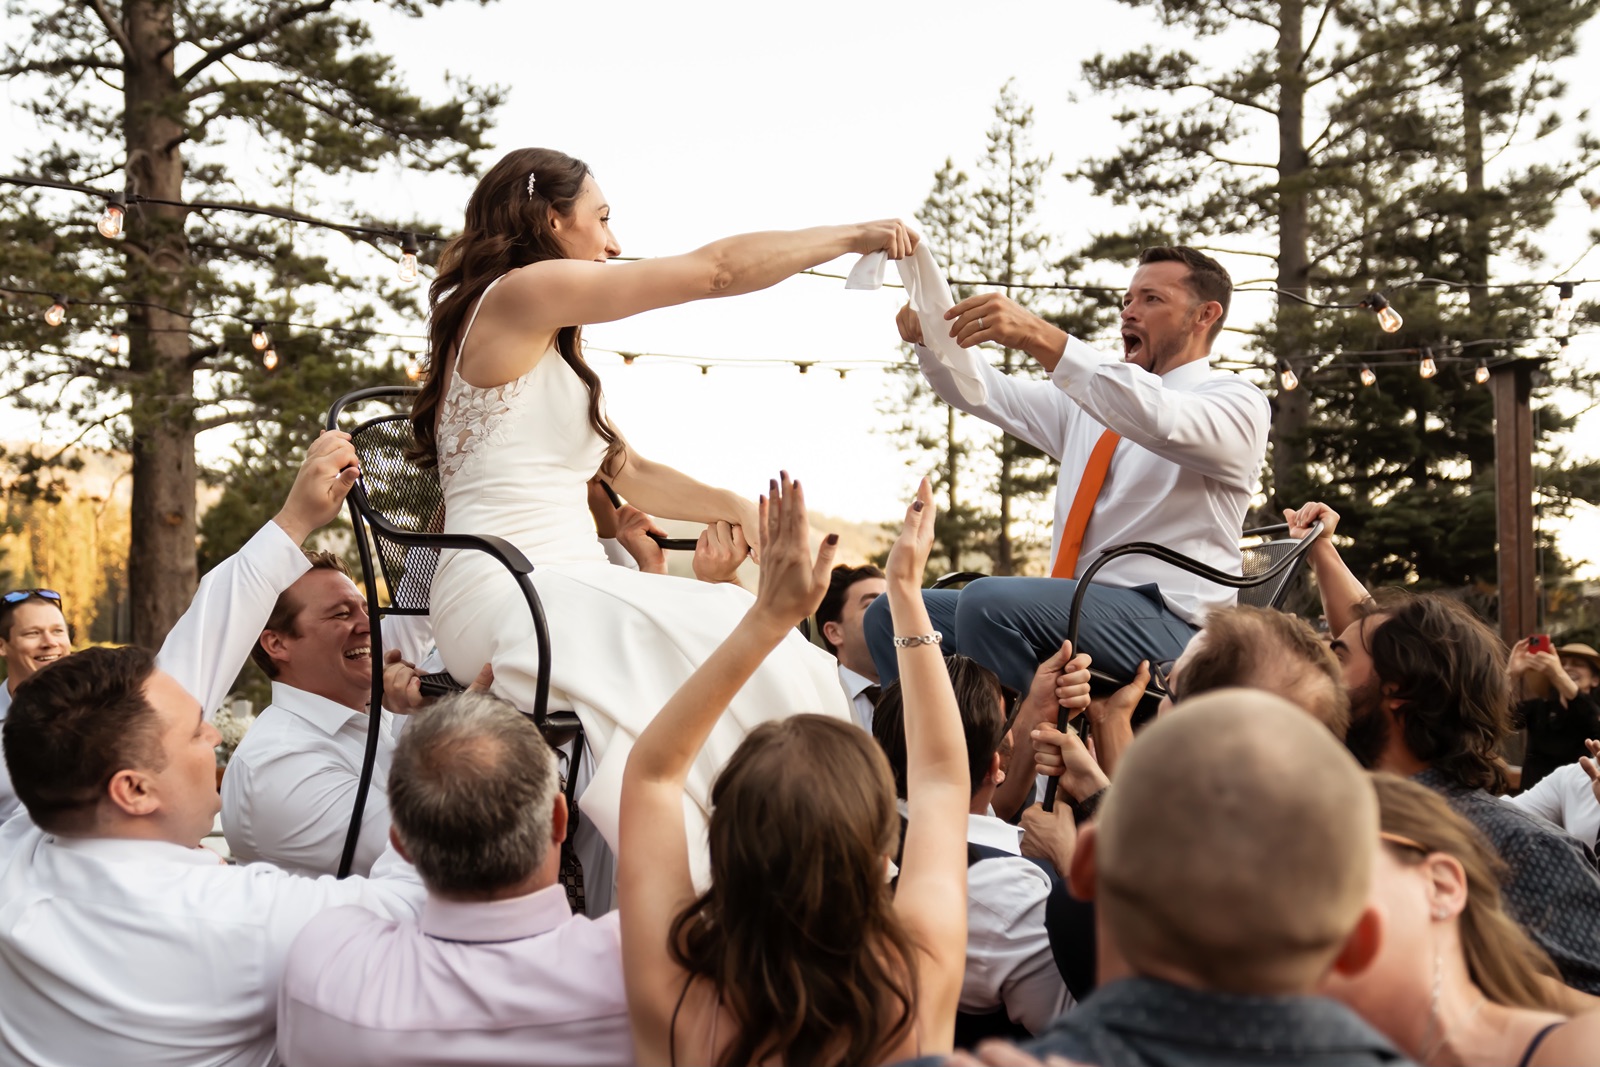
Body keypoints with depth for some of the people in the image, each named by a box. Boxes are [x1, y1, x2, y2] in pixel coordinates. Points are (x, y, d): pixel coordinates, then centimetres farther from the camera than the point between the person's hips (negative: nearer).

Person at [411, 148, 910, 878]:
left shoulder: (544, 351, 26)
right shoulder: (519, 294, -4)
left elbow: (627, 473, 22)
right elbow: (716, 270, -6)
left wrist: (742, 512, 10)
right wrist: (852, 236, 4)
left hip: (556, 588, 9)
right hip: (509, 593, -9)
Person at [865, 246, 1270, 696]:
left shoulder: (1238, 401, -1)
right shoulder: (1090, 400, 23)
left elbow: (1158, 419, -23)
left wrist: (1040, 338, -32)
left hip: (1165, 621, -8)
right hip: (1071, 608, 8)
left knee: (988, 602, -31)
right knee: (891, 615, -1)